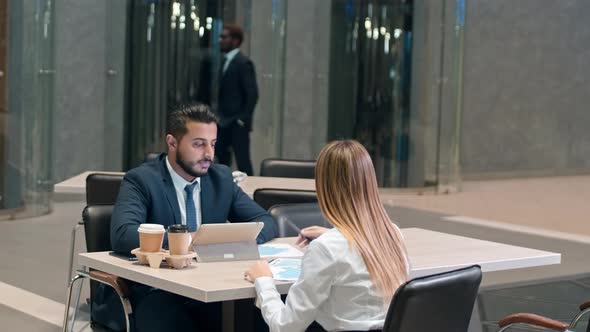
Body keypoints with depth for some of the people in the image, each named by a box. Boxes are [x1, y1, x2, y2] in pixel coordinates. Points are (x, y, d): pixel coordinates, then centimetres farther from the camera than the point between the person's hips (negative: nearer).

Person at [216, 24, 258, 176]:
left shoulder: (243, 63, -13)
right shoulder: (226, 61, 13)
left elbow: (252, 93, -17)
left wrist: (244, 119, -17)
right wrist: (220, 115, 10)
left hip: (237, 123, -8)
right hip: (225, 122, 8)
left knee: (242, 160, -4)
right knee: (221, 157, 12)